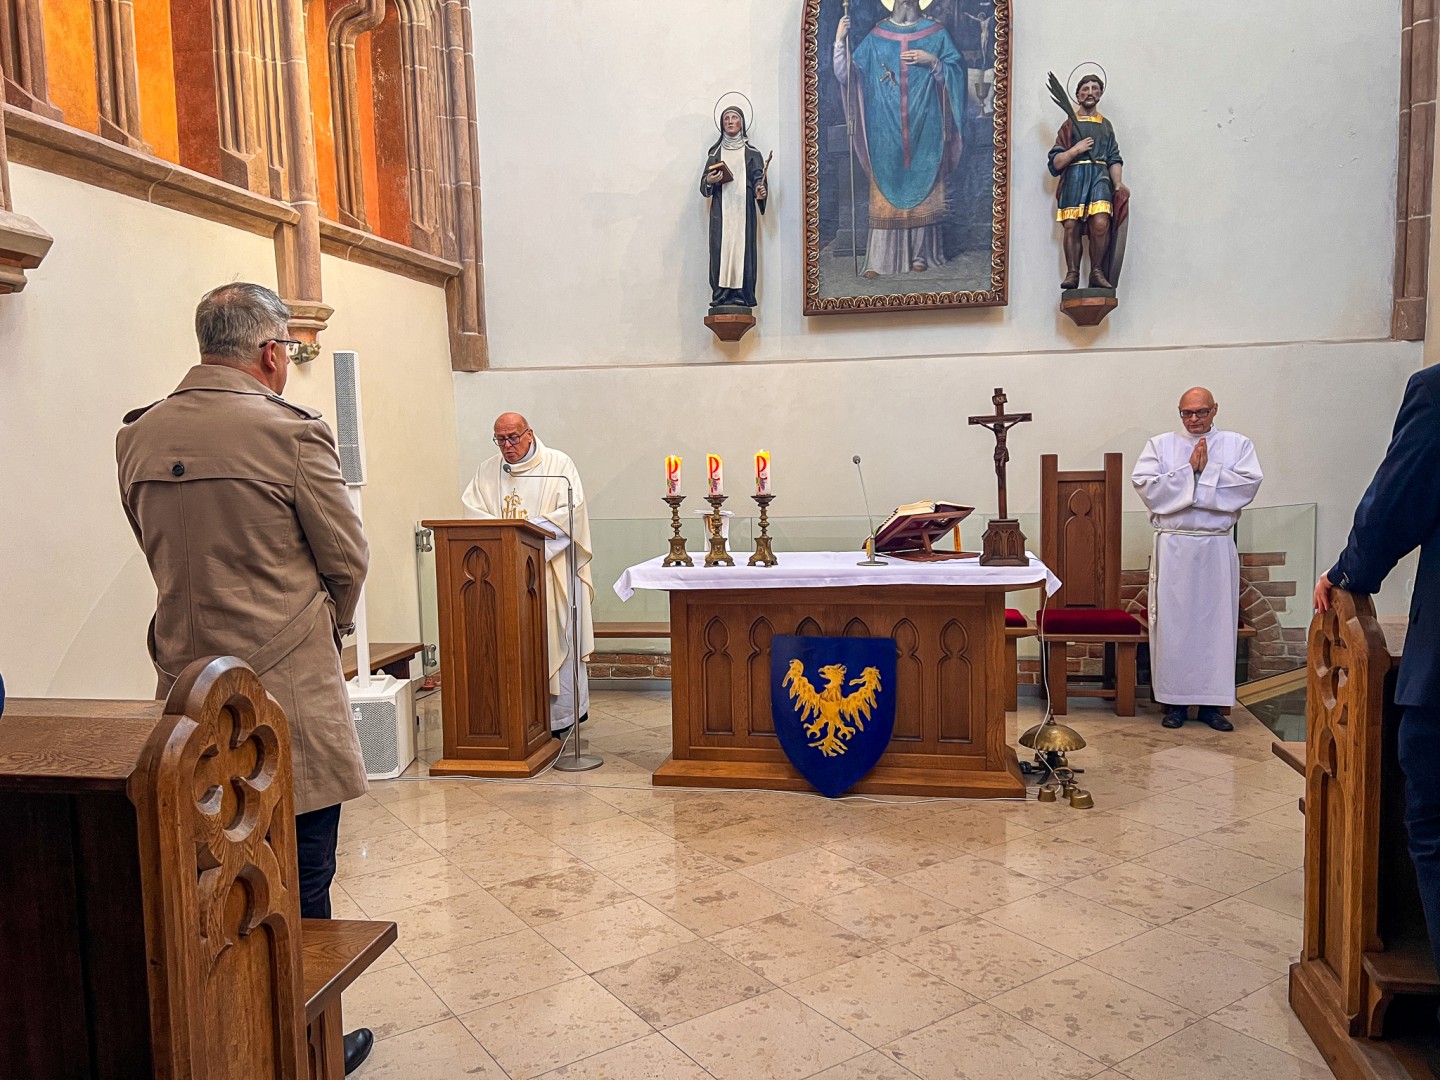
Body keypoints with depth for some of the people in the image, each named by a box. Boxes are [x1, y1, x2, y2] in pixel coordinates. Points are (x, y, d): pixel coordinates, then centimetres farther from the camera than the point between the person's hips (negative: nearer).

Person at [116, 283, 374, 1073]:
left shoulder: (138, 438, 4)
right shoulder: (291, 433, -15)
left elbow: (162, 555, 12)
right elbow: (347, 561, -7)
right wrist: (328, 628, 12)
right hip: (289, 693, -6)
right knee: (299, 889, 7)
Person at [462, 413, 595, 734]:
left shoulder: (558, 464, 1)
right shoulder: (487, 470, 14)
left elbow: (573, 510, -8)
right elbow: (471, 509, 4)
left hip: (550, 566, -3)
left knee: (554, 635, -3)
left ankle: (561, 714, 5)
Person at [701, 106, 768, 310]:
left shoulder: (751, 153, 13)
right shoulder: (715, 152, 17)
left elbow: (758, 178, 3)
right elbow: (704, 182, 12)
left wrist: (760, 191, -19)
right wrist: (709, 181, -11)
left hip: (743, 208, -1)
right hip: (721, 210, 1)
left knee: (743, 247, -8)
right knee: (721, 247, -8)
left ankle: (741, 295, -9)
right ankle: (721, 295, -10)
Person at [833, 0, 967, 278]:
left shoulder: (936, 33, 7)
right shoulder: (876, 36, 8)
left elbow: (957, 71, 4)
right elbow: (849, 74, 2)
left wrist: (932, 61, -13)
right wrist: (840, 41, -13)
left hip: (924, 128, 0)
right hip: (887, 130, 0)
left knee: (922, 186, 2)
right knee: (885, 190, -2)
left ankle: (921, 254, 10)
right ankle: (878, 259, -1)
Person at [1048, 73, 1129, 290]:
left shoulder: (1106, 125, 23)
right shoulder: (1069, 125, 17)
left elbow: (1114, 160, 14)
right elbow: (1056, 162, 9)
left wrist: (1118, 184, -2)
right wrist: (1076, 150, -6)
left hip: (1100, 176, 0)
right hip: (1074, 176, 0)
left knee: (1100, 223, -21)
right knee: (1071, 226, -12)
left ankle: (1097, 272, -15)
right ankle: (1072, 273, -7)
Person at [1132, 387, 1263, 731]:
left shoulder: (1238, 444, 8)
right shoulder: (1160, 445, 8)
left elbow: (1250, 483, -8)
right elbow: (1145, 485, -7)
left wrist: (1206, 470, -11)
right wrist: (1189, 469, -11)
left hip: (1218, 548, 1)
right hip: (1173, 547, 0)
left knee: (1217, 621, 3)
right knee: (1173, 622, 1)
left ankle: (1212, 702, 11)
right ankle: (1174, 700, 9)